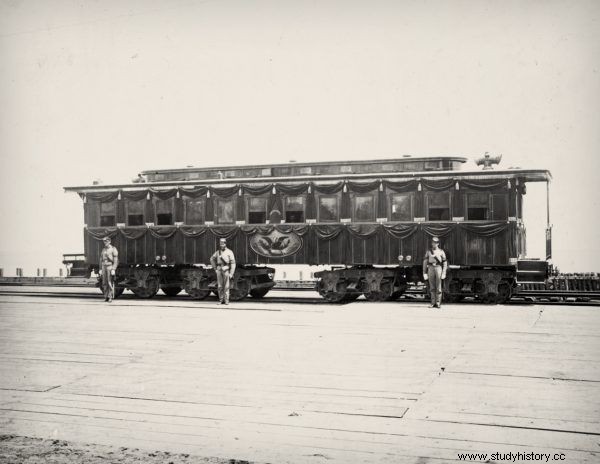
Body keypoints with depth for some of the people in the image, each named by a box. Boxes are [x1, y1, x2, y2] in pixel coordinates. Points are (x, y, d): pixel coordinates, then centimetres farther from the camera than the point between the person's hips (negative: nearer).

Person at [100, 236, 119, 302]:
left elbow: (116, 260, -11)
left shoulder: (113, 249, -5)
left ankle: (110, 297, -6)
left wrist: (113, 269, -18)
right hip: (104, 267, 6)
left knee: (110, 283, -8)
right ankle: (106, 297, 8)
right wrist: (101, 269, 12)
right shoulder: (103, 250, 15)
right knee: (104, 283, 3)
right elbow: (101, 260, 18)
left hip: (110, 267, -6)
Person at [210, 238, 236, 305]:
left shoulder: (229, 252, -2)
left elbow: (233, 263, -6)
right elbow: (212, 259, 26)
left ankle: (226, 300, -1)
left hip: (226, 270, -4)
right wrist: (215, 268, 15)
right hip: (219, 270, 4)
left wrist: (231, 273, -12)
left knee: (226, 286, -5)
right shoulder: (217, 252, 10)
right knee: (220, 286, 4)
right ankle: (221, 300, 10)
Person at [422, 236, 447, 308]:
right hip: (431, 268, 2)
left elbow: (445, 263, 6)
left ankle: (438, 303, -1)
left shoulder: (441, 251, 8)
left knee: (438, 287, -4)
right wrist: (424, 273, 2)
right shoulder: (428, 251, 12)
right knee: (432, 287, 2)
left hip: (438, 268, -2)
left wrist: (444, 273, -4)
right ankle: (433, 303, 5)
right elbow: (425, 262, 10)